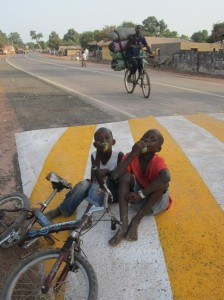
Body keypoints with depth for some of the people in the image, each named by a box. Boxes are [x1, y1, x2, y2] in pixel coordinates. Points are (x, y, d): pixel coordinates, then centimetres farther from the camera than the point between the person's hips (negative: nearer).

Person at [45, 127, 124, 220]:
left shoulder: (119, 155, -14)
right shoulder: (94, 155, -6)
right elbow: (93, 180, -18)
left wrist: (107, 172, -29)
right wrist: (99, 154, -23)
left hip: (114, 193, -3)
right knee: (83, 184, -23)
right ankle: (58, 211, -19)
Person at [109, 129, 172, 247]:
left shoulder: (158, 162, -20)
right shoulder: (131, 157, -12)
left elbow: (166, 177, -44)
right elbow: (114, 176, -28)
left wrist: (141, 194, -40)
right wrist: (132, 155, -31)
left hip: (156, 203, -2)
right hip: (138, 201, 2)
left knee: (163, 179, -31)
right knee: (126, 176, -23)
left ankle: (136, 220, -24)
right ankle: (124, 225, -34)